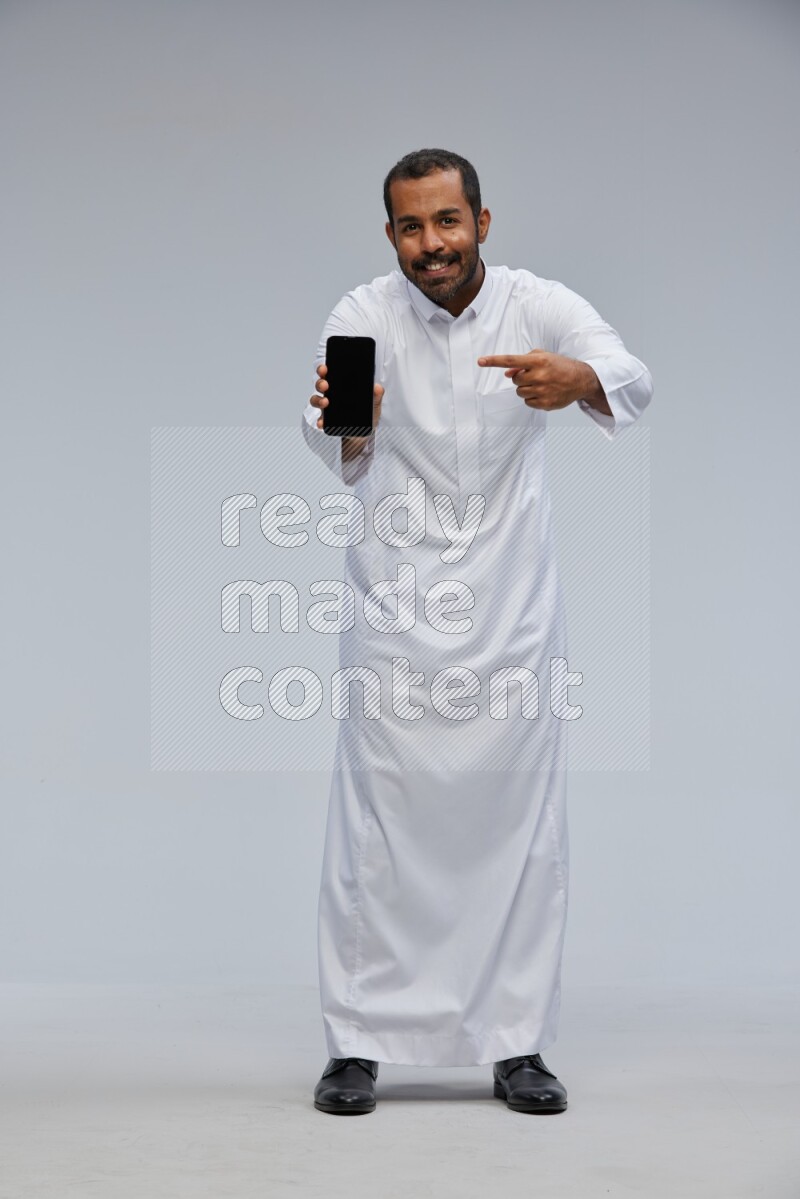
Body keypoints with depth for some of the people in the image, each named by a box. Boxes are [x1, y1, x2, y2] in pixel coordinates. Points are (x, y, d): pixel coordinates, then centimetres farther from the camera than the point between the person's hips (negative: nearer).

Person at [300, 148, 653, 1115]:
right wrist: (343, 426, -38)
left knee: (520, 821, 4)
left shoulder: (538, 306, -4)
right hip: (397, 605, 0)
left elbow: (630, 379, -22)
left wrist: (579, 379, -46)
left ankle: (516, 1044, 15)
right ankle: (358, 1044, 9)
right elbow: (344, 460, -14)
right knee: (376, 822, -1)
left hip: (511, 603, 1)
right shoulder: (364, 316, -4)